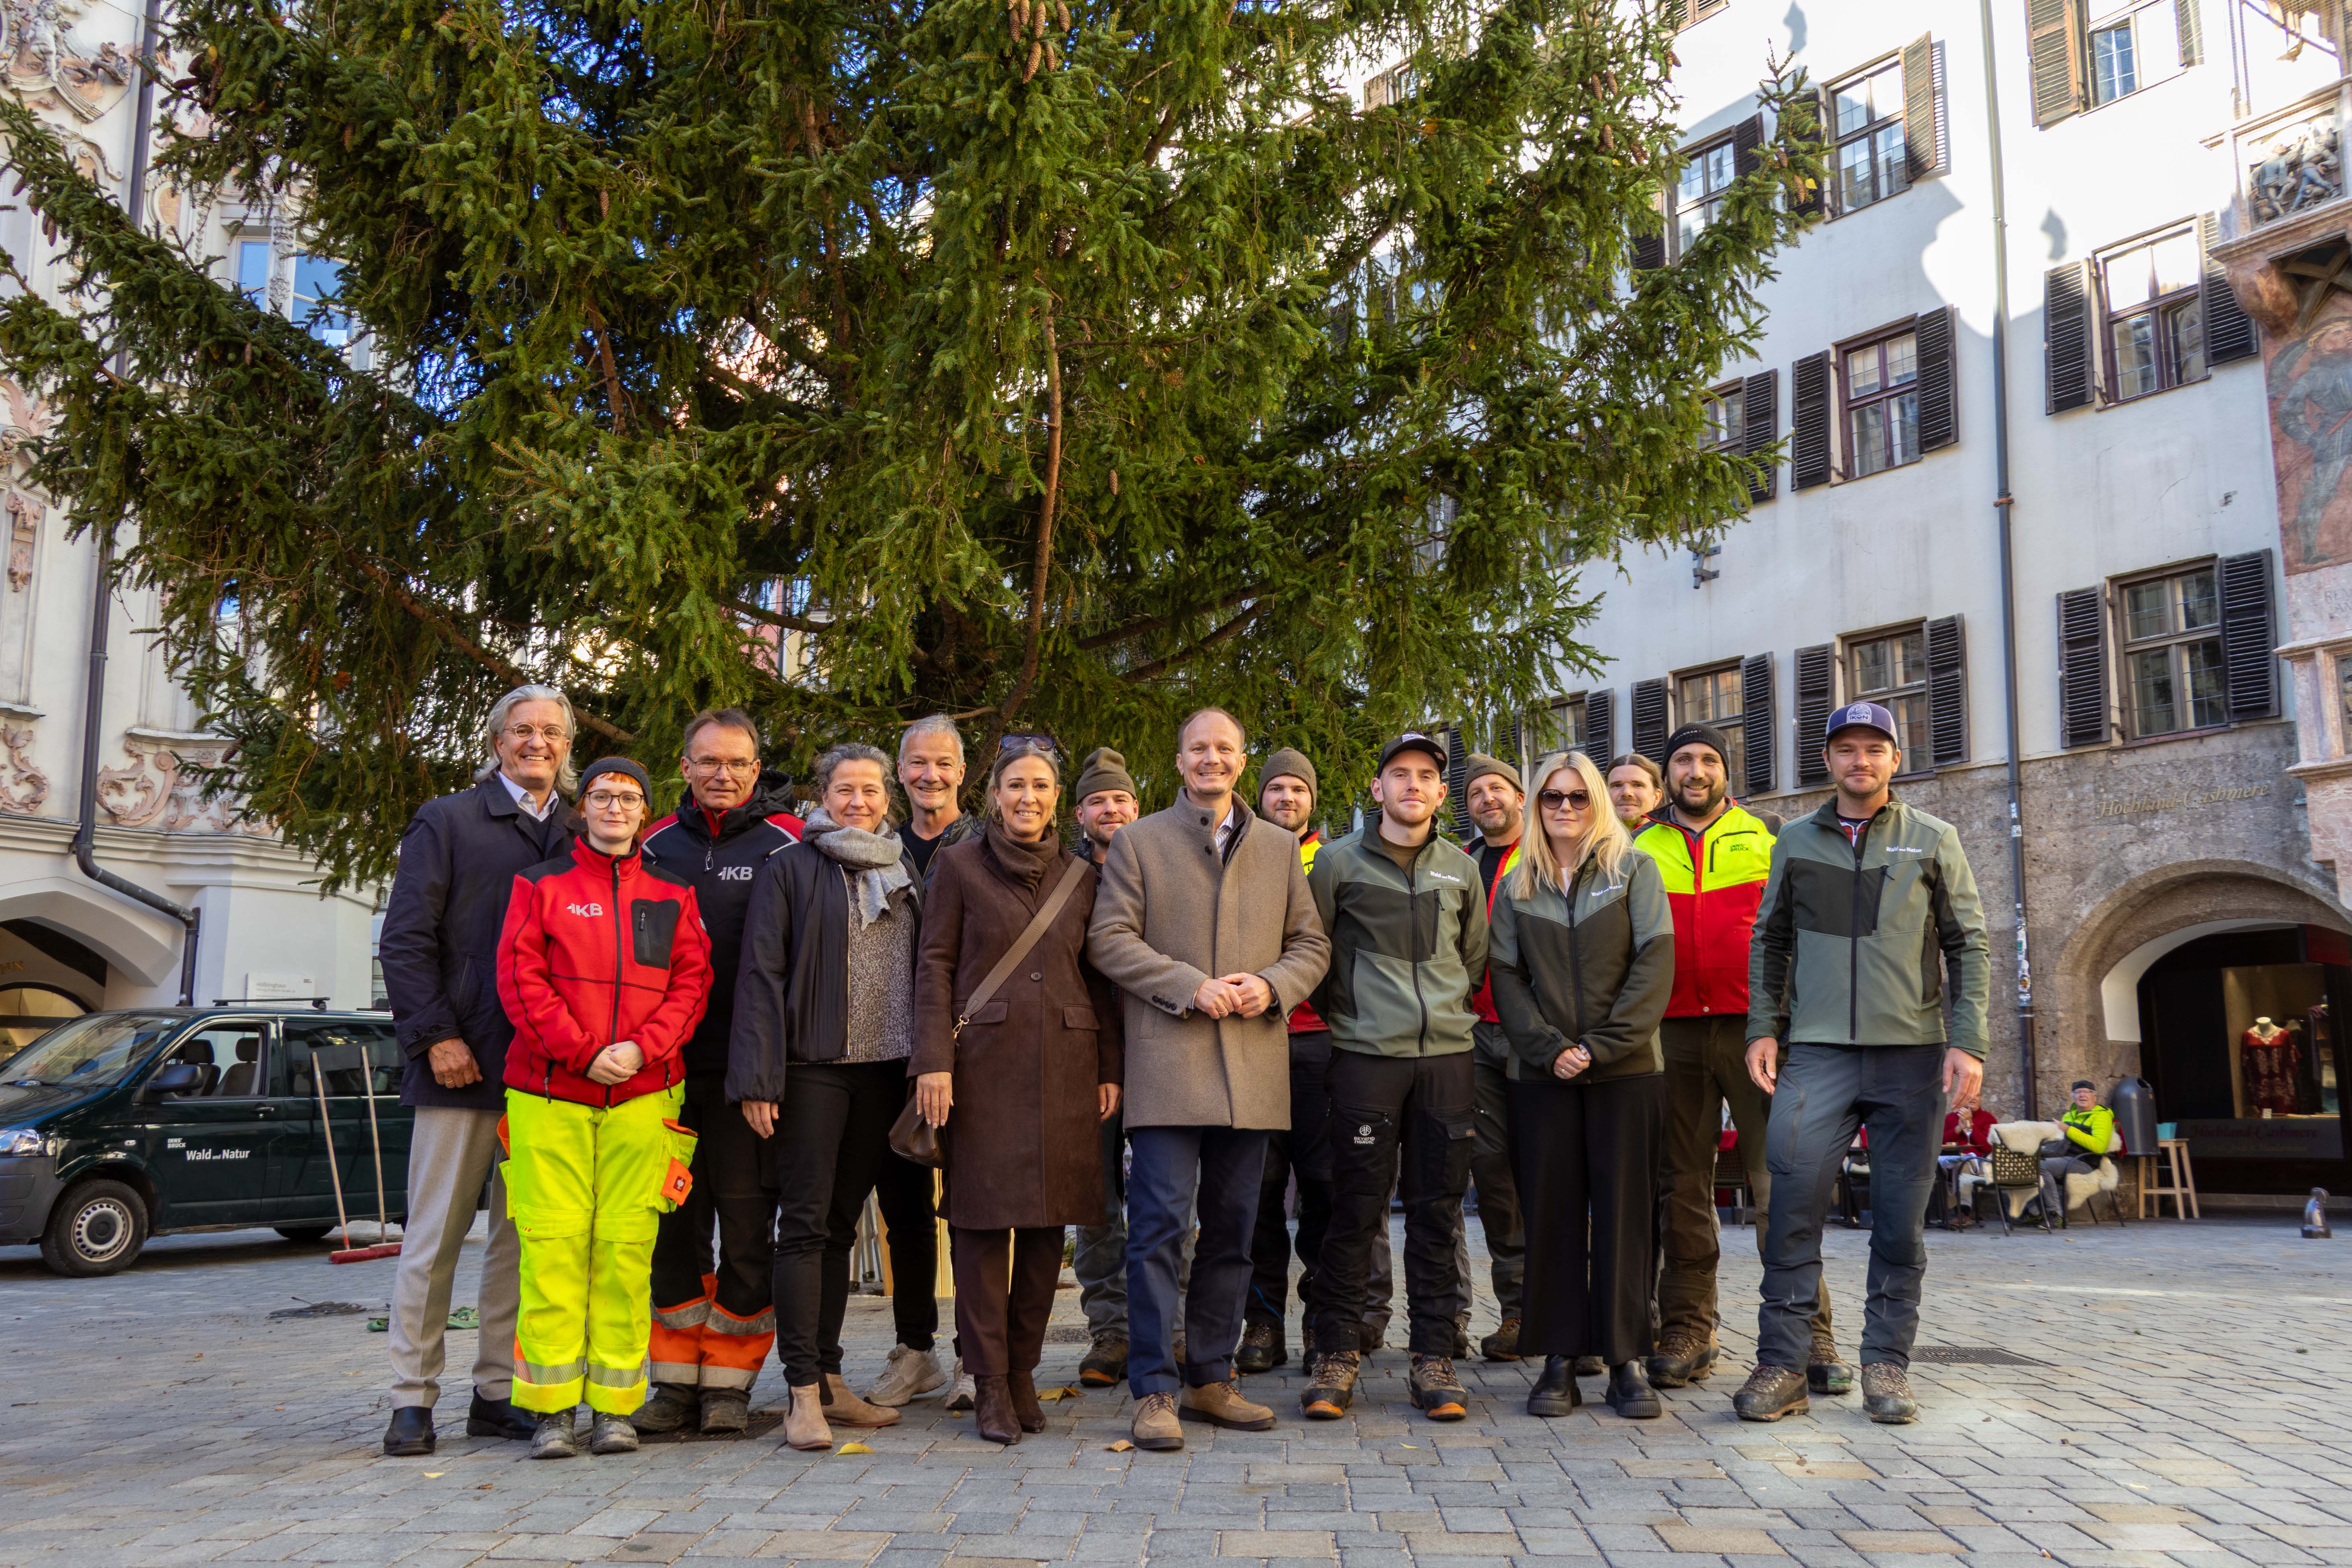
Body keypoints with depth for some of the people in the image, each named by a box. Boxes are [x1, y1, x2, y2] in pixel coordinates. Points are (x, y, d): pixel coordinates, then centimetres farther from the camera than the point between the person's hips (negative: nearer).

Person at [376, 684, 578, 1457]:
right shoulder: (446, 821, 4)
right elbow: (405, 941, -1)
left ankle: (499, 1392, 17)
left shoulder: (578, 839, 14)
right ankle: (413, 1399, 10)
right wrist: (435, 1036, -10)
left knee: (524, 1235, 7)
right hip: (462, 1068, -3)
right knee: (434, 1235, 1)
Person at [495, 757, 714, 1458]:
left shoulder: (672, 894, 14)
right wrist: (585, 1052, -9)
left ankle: (615, 1406, 8)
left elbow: (692, 981, 8)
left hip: (644, 1096, 1)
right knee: (553, 1244, -5)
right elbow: (521, 978, 0)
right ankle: (552, 1407, 4)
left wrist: (641, 1048, -8)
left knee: (627, 1248, -1)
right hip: (549, 1092, -1)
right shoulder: (541, 886, 9)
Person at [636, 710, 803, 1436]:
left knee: (746, 1226, 2)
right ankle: (677, 1380, 19)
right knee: (674, 1226, 8)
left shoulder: (786, 845, 0)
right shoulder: (656, 846, 12)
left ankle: (729, 1382, 13)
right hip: (667, 1068, 3)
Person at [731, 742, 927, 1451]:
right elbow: (761, 974, -6)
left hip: (884, 1070, 5)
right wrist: (758, 1077, -13)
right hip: (813, 1067, -5)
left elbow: (924, 970, 16)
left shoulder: (904, 873, 14)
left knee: (841, 1224, 12)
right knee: (806, 1224, -5)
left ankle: (829, 1379, 19)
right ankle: (804, 1392, -2)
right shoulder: (789, 869, 0)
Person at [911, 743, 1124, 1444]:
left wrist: (1110, 1069, 7)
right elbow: (935, 965, 0)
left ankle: (1024, 1372, 17)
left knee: (1047, 1219, 5)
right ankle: (990, 1384, 7)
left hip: (1065, 1064, 3)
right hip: (985, 1062, -3)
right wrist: (934, 1059, -9)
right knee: (983, 1216, -1)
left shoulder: (1081, 876, 11)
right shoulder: (959, 865, 3)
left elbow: (1100, 977, 12)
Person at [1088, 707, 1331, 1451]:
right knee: (1159, 1225, -8)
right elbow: (1109, 940, -1)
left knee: (1231, 1230, 9)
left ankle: (1211, 1379, 19)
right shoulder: (1138, 842, 6)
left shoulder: (1279, 848, 16)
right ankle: (1155, 1390, -1)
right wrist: (1190, 987, -13)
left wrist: (1271, 985, -6)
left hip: (1252, 1069, 4)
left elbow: (1311, 944, 15)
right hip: (1166, 1063, -3)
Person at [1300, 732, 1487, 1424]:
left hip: (1447, 1056, 3)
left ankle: (1434, 1358, 12)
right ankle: (1336, 1355, 9)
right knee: (1355, 1211, -2)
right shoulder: (1338, 862, 3)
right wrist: (1346, 1012, 8)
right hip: (1366, 1057, -3)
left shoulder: (1461, 869, 13)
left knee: (1438, 1212, 4)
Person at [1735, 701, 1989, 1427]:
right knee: (1793, 1206, -8)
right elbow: (1770, 942, 15)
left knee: (1901, 1220, 2)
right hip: (1818, 1052, 1)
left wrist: (1968, 1042, -4)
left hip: (1912, 1053, 0)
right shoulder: (1796, 841, 12)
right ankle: (1781, 1364, -2)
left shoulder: (1934, 840, 8)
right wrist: (1763, 1029, 5)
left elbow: (1969, 946, 6)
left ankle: (1887, 1365, 13)